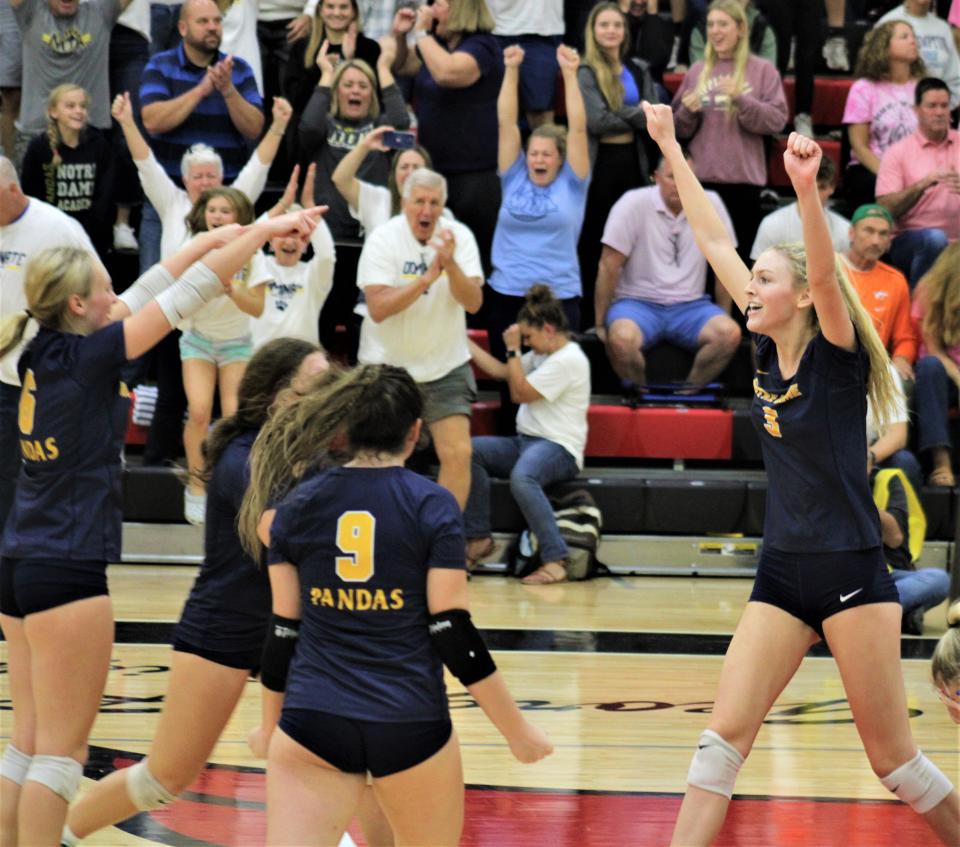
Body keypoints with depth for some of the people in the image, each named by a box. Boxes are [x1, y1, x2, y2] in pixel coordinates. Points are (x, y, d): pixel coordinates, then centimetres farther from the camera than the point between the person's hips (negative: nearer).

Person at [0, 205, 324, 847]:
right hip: (69, 572, -9)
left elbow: (148, 291, 19)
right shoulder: (87, 357, -13)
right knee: (62, 751, -3)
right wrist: (264, 231, -2)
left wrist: (216, 237, 22)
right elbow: (188, 294, -9)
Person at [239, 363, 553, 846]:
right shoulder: (432, 507, -3)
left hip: (312, 727, 1)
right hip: (411, 728, -1)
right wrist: (517, 730, 1)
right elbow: (453, 634, -6)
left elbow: (283, 633, 7)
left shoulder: (296, 508, 5)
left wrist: (270, 726, 21)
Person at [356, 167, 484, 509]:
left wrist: (450, 265, -31)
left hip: (446, 366, 1)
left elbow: (473, 302, -15)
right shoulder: (382, 240, -13)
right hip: (392, 366, -1)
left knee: (458, 454, -12)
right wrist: (426, 279, -31)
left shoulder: (459, 236, -7)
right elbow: (378, 308, -23)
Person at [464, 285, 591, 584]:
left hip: (559, 448, -9)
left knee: (522, 476, -41)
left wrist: (513, 349, -3)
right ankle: (478, 537, -9)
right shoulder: (543, 355, 19)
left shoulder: (568, 360, -11)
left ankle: (556, 560, -38)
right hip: (525, 442, 9)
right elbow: (499, 371, 22)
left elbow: (520, 393, -10)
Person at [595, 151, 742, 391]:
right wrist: (600, 324, -7)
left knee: (730, 334, -28)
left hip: (690, 306, 3)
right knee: (621, 339, -36)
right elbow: (609, 266, -6)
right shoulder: (633, 205, -8)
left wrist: (722, 320, 7)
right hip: (638, 302, -3)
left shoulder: (710, 205, 0)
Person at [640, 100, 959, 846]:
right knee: (724, 736, -4)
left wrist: (807, 190, -45)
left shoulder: (835, 354, -9)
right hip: (783, 576, 6)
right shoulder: (769, 350, 7)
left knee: (893, 758, -1)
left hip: (852, 575, -6)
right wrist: (672, 151, 13)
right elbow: (715, 241, 11)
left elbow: (825, 271, -28)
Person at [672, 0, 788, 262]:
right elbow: (680, 129, 15)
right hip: (701, 177, 2)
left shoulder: (763, 70, 3)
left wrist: (742, 99, -16)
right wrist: (688, 112, -7)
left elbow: (777, 120, -5)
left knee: (741, 255, -1)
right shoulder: (697, 71, 11)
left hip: (743, 177, -2)